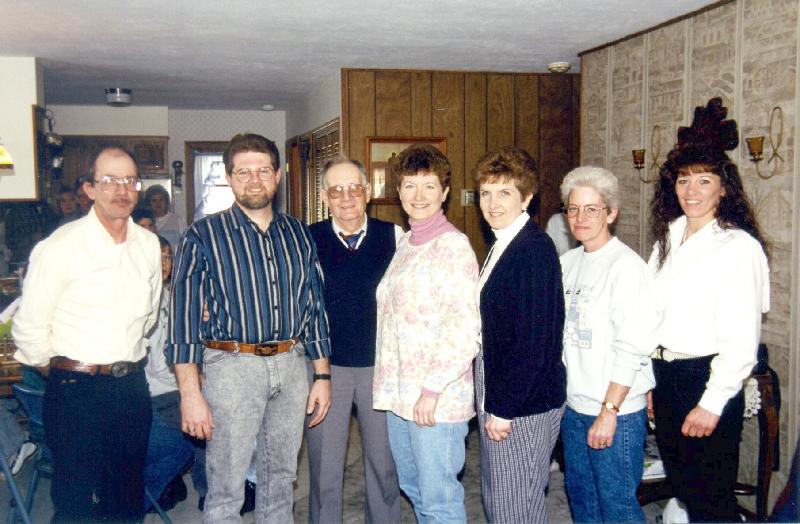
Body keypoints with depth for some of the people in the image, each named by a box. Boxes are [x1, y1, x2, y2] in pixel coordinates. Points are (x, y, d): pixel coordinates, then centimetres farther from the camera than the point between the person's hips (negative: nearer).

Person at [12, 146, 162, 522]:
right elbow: (30, 328, -8)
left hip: (132, 387, 5)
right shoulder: (60, 247, -12)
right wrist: (63, 370, 4)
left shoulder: (149, 245, 5)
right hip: (77, 391, -5)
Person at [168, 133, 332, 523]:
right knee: (226, 491, 2)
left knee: (281, 477, 16)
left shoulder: (298, 235, 9)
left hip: (291, 364, 4)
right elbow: (184, 316, -7)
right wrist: (190, 393, -12)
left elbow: (314, 307, 12)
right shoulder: (203, 236, -4)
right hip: (231, 364, -4)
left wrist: (323, 375, 9)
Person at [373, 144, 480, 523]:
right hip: (399, 392, 8)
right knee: (413, 489, 18)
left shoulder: (453, 245, -12)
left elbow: (466, 328, -17)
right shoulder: (405, 243, 12)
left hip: (437, 397, -8)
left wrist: (432, 388, -19)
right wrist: (389, 383, 14)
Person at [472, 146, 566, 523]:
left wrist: (504, 409, -19)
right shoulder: (502, 246, 11)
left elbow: (534, 338, -22)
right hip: (497, 400, 9)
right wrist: (492, 404, 13)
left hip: (523, 406, -9)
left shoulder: (534, 248, -18)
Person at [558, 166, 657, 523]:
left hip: (617, 411, -7)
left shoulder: (626, 266, -15)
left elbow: (632, 349, -18)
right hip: (573, 406, 7)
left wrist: (609, 411, -18)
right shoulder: (567, 262, 7)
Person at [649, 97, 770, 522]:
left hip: (708, 379, -7)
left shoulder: (739, 247, -13)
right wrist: (652, 382, 12)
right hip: (665, 376, 7)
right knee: (682, 488, 19)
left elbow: (742, 341, -16)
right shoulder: (669, 239, 10)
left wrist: (712, 404, -16)